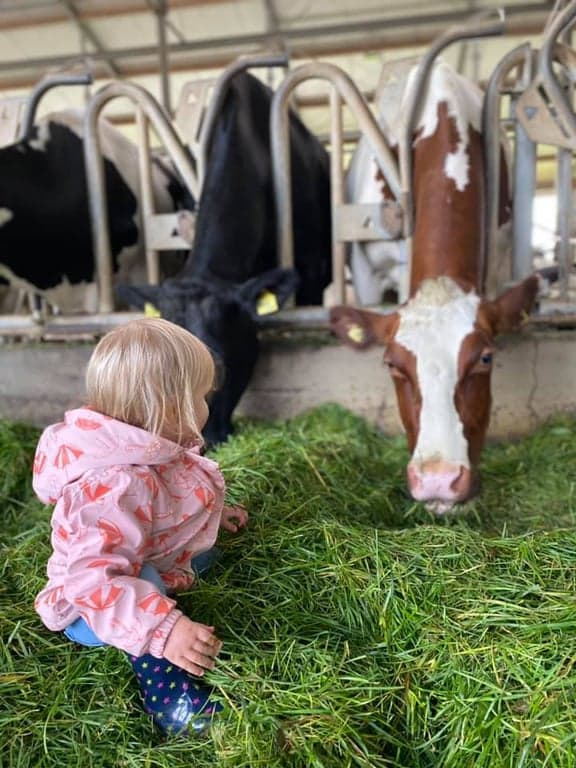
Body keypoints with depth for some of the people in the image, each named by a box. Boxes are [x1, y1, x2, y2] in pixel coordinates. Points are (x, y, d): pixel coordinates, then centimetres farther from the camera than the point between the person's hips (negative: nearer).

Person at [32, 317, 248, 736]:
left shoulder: (155, 452, -8)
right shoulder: (118, 486, -41)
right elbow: (92, 578, -46)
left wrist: (214, 512, 19)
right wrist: (164, 629, -51)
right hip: (92, 607, -9)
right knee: (143, 585, -39)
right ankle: (168, 692, -19)